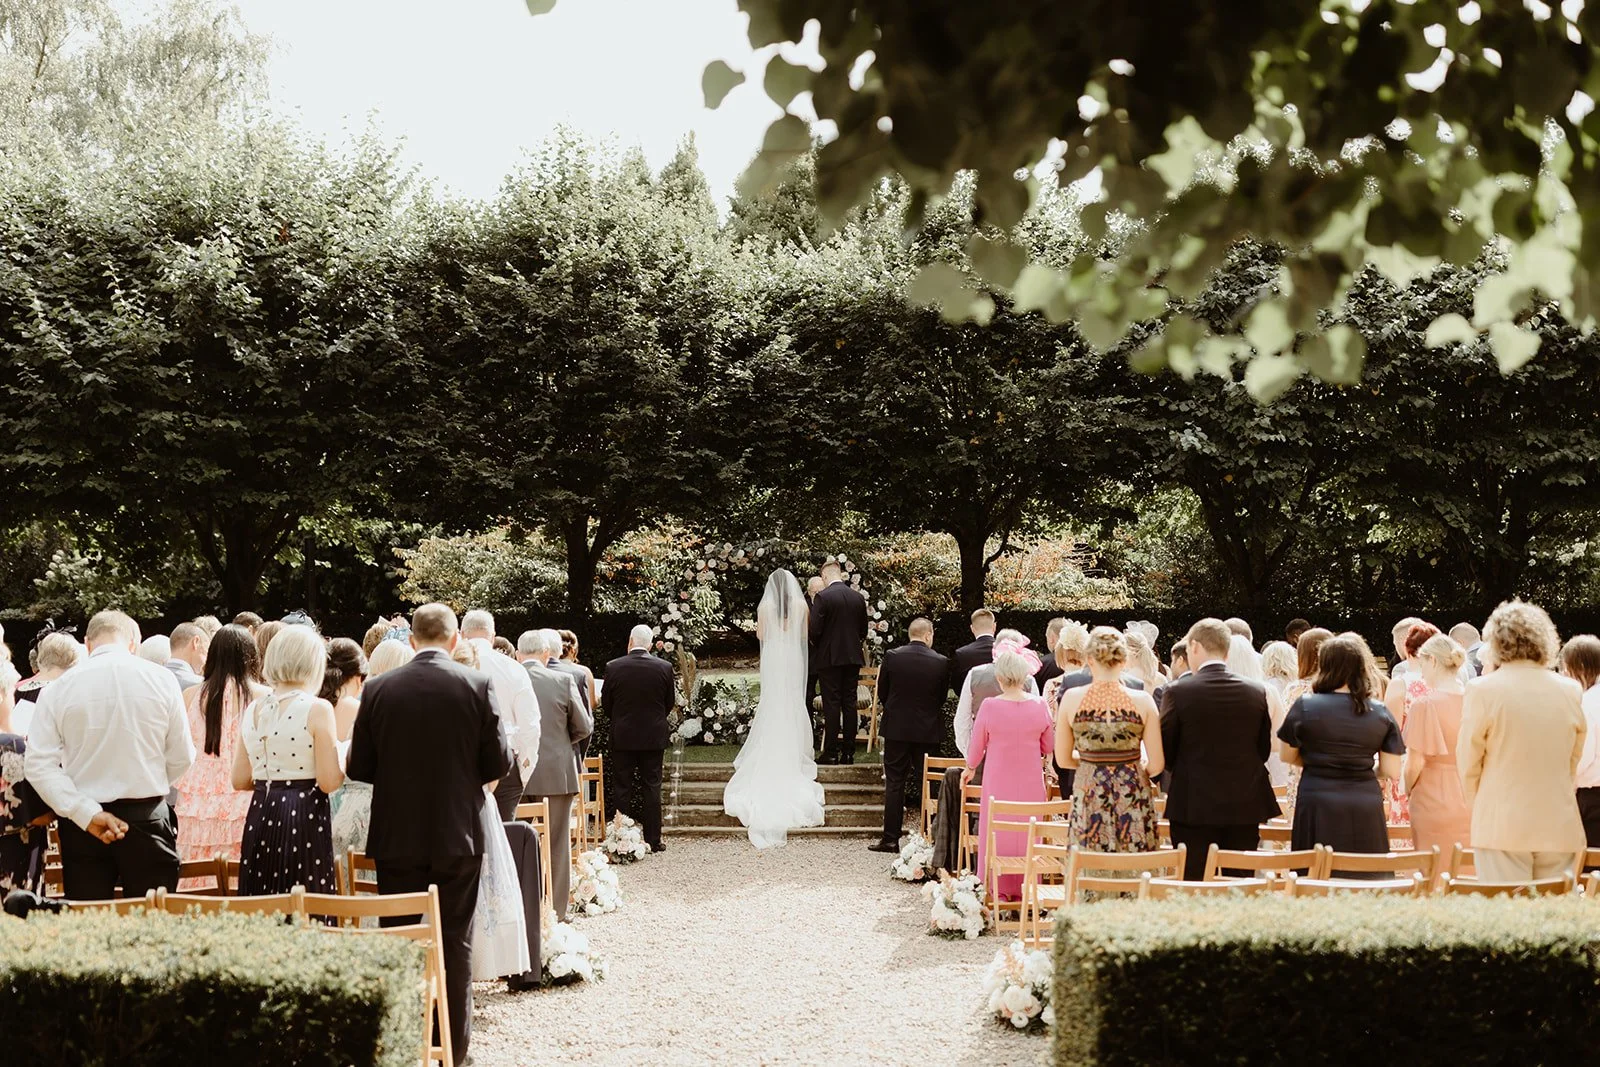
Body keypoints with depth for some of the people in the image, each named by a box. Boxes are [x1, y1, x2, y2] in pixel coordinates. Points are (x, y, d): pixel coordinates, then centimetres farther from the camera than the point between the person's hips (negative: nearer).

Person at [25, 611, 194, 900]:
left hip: (82, 824, 1)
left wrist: (89, 814, -12)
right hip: (146, 819, -1)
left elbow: (37, 765, -9)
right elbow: (182, 757, -1)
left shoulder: (59, 687, -2)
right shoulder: (161, 678, -5)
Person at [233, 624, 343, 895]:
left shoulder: (253, 710, 8)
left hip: (261, 816, 6)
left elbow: (239, 780, 14)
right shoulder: (317, 709, -9)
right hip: (304, 818, -6)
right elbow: (328, 782, -11)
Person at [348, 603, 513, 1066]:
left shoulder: (378, 688, -5)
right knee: (454, 940, 9)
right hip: (458, 835, -1)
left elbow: (359, 767, -1)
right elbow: (499, 763, -7)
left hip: (397, 837, 1)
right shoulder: (477, 686, -9)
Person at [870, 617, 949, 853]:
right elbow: (942, 697, 3)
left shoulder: (892, 657, -7)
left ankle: (891, 838, 6)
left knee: (894, 783, 5)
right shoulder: (941, 662, -8)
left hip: (896, 728, 0)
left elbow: (882, 693, 2)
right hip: (928, 731, 0)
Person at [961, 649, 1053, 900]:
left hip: (999, 780, -1)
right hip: (1030, 781, 1)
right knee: (1027, 832, 11)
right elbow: (1049, 747, 4)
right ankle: (1025, 889, 18)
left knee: (998, 833, 9)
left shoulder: (989, 706, -13)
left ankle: (998, 890, 15)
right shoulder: (1039, 705, -8)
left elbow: (977, 745, -1)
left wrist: (970, 768, 18)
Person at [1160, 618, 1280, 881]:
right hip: (1246, 808, 3)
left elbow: (1164, 753, -2)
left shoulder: (1178, 692, -10)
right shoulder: (1257, 692, 0)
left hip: (1194, 809, -3)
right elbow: (1264, 750, 8)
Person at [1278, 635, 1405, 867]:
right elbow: (1392, 770, 2)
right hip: (1365, 810, 2)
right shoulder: (1380, 713, 2)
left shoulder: (1305, 706, -4)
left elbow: (1288, 757, 8)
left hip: (1318, 805, -2)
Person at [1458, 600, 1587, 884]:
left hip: (1501, 827, -3)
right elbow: (1574, 763, 12)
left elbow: (1468, 764, -2)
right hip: (1561, 829, 3)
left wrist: (1476, 808, 13)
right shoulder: (1571, 691, 2)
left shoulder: (1482, 690, -8)